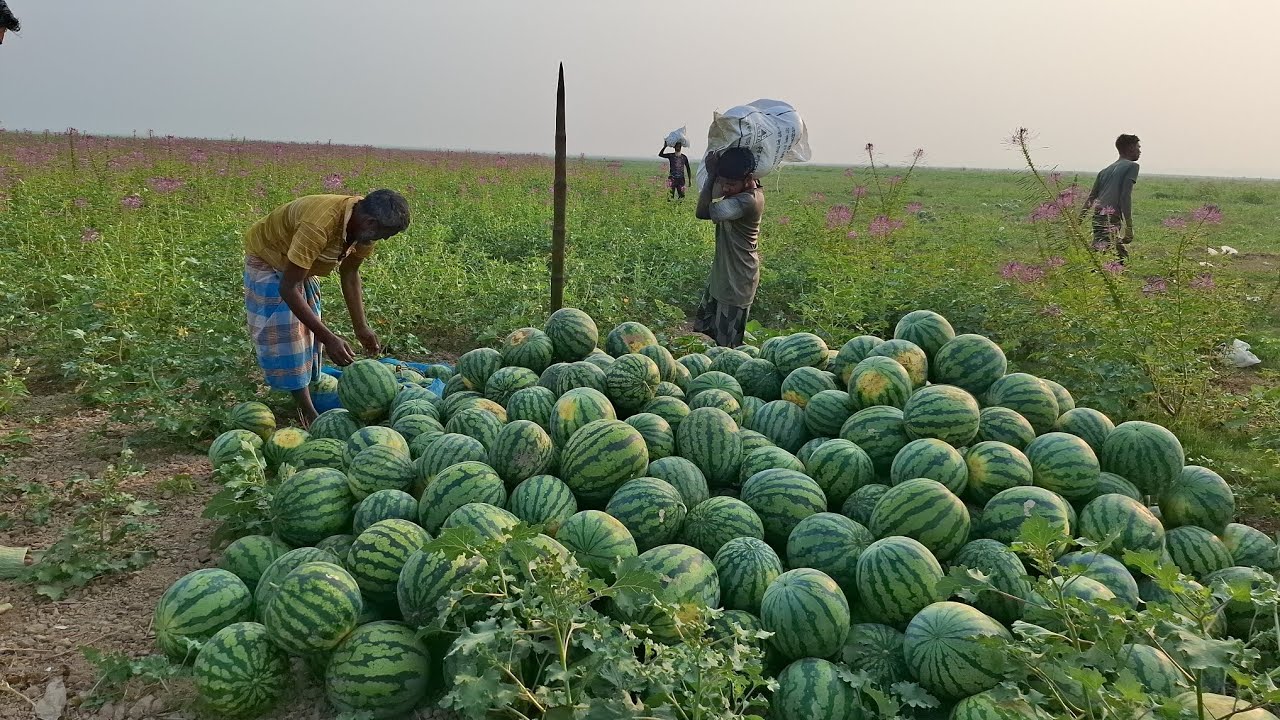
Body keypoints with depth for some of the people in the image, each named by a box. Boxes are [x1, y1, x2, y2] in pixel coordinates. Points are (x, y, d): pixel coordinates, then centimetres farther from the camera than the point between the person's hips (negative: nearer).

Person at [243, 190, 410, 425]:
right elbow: (288, 288, -39)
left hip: (300, 263, 7)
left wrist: (361, 328, -5)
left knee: (309, 330, 9)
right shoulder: (319, 225, -42)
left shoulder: (363, 226, -19)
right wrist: (329, 338, -41)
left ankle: (309, 388, 21)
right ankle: (307, 412, -8)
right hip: (268, 258, -7)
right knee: (284, 333, -12)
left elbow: (349, 274, -2)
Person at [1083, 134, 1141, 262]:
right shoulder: (1132, 166, 2)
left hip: (1097, 217, 8)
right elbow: (1125, 196, -11)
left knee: (1122, 256, 15)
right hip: (1111, 219, -8)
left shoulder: (1106, 170, 23)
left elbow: (1091, 198, 21)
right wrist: (1129, 227, -13)